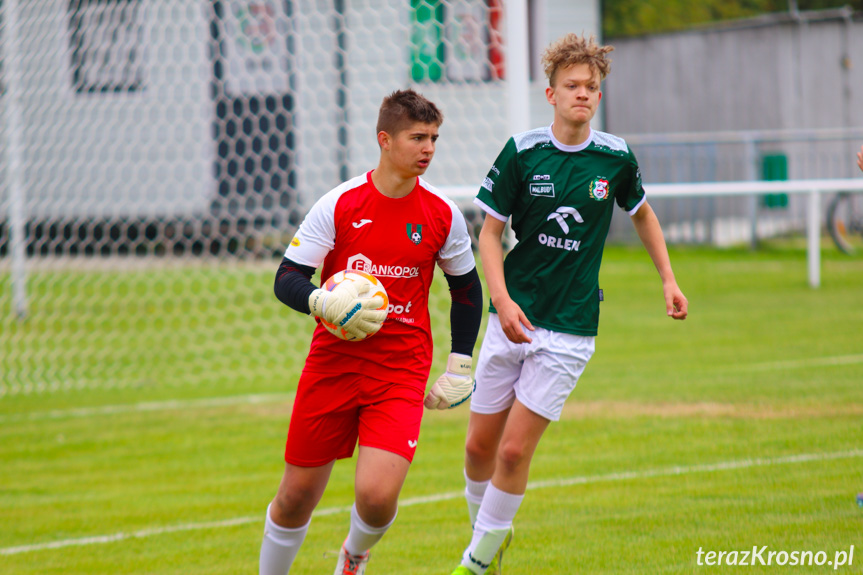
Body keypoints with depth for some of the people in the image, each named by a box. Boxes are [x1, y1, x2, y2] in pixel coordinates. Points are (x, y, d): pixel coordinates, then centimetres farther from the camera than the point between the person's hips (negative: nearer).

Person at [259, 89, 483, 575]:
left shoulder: (443, 215, -1)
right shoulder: (338, 205, -6)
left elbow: (467, 289, 15)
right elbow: (286, 279, -4)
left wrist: (460, 366, 11)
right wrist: (323, 302, -25)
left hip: (401, 371, 0)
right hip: (332, 364, 0)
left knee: (377, 495, -17)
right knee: (296, 496, 5)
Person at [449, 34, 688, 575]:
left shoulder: (616, 157, -2)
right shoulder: (522, 152, -6)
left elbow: (642, 212, 19)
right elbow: (490, 232, -1)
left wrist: (669, 280, 16)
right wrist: (502, 299, -15)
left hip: (569, 328, -1)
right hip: (512, 319, 1)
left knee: (515, 450, -7)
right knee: (480, 445, 6)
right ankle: (491, 530, 33)